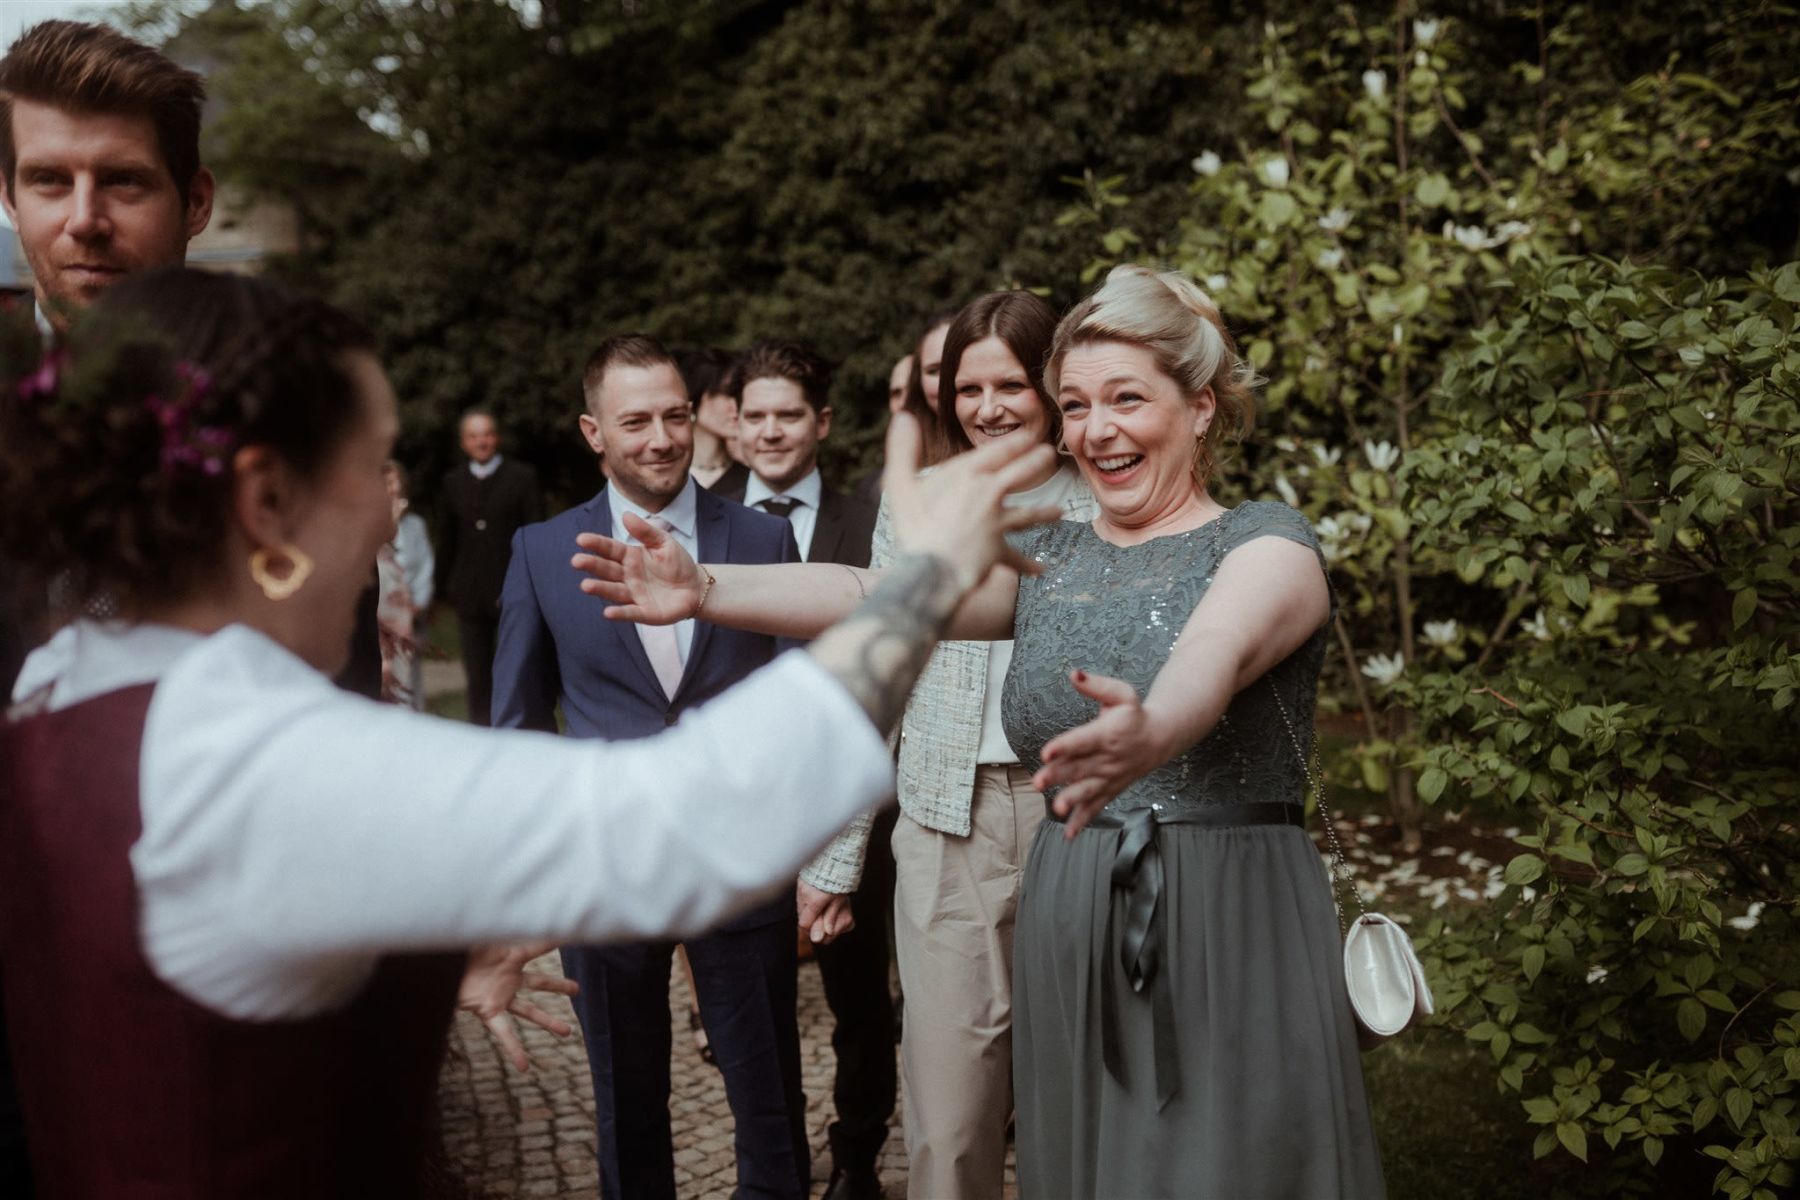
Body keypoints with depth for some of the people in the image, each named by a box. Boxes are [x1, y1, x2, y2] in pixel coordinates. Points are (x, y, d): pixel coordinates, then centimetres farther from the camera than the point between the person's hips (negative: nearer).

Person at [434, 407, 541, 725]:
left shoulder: (522, 478, 0)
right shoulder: (452, 483, 10)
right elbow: (446, 542, 12)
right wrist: (441, 589, 9)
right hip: (469, 595, 3)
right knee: (477, 678, 8)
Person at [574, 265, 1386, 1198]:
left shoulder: (1267, 543, -6)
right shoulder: (1047, 558, 10)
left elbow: (1217, 652, -29)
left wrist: (1151, 737, -51)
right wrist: (706, 590, -19)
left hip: (1230, 937, -4)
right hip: (1065, 939, 5)